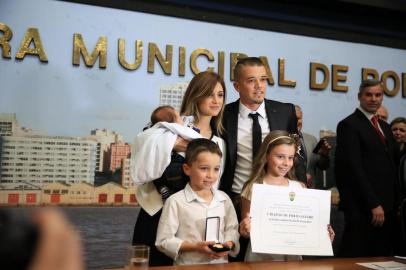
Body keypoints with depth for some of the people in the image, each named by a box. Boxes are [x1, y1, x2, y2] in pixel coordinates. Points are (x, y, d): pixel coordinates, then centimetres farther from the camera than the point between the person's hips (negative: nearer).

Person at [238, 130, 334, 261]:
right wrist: (245, 230, -21)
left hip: (292, 255, 4)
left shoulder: (300, 188, 4)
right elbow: (246, 230, -2)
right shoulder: (253, 188, -5)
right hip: (261, 257, -4)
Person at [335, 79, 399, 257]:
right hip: (362, 207, -7)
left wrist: (394, 202, 10)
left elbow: (391, 166, 18)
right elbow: (354, 168, -13)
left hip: (386, 206, 8)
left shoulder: (385, 127, 18)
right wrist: (373, 204, -15)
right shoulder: (349, 125, -6)